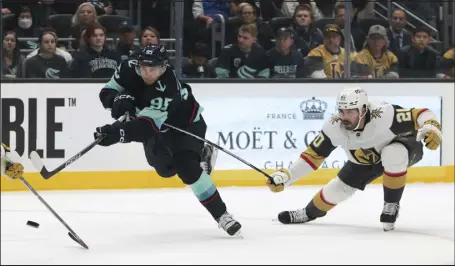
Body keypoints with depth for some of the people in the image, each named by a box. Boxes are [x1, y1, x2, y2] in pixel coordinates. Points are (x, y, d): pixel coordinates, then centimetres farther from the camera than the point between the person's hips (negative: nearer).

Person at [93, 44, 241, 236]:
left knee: (188, 169, -24)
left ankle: (220, 214, -15)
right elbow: (107, 92, -10)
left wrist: (118, 133, -65)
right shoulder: (129, 70, -23)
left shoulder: (168, 88, -42)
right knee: (165, 168, 5)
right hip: (160, 127, 7)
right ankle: (199, 154, 34)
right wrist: (118, 99, -34)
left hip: (186, 122, -7)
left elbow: (147, 126, -50)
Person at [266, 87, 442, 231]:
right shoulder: (335, 127, -26)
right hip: (367, 159, 5)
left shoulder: (384, 114, -41)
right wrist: (285, 176, -23)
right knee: (338, 188, 2)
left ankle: (391, 206, -17)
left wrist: (431, 128, -55)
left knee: (393, 154, -39)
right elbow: (314, 154, -16)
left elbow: (418, 115, -34)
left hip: (403, 148, -5)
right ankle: (310, 213, 34)